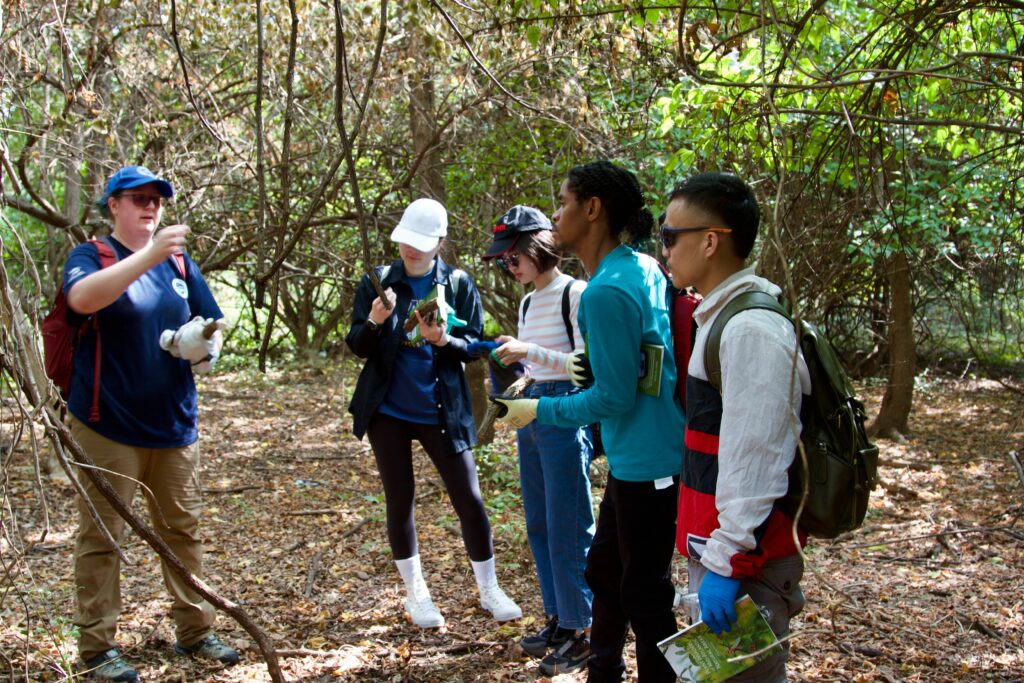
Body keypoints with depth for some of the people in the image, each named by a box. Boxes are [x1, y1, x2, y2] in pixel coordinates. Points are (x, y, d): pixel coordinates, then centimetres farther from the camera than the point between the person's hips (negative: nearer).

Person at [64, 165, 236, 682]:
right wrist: (149, 254, -33)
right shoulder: (90, 256, -3)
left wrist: (207, 343, -8)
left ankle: (195, 631, 23)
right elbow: (81, 297, -26)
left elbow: (211, 328, 16)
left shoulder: (180, 264, 12)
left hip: (174, 424, 5)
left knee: (183, 529, 11)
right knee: (101, 537, 1)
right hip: (108, 426, -5)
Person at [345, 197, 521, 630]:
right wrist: (375, 321, -23)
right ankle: (415, 593, 24)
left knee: (470, 500, 2)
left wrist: (444, 340, -23)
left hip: (442, 412, 0)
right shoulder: (378, 282, -1)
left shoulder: (459, 284, -2)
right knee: (400, 500, 9)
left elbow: (474, 346, -2)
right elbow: (358, 346, -2)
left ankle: (489, 590, 18)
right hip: (387, 411, 1)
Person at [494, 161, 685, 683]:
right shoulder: (644, 268, 5)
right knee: (605, 567, 23)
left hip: (647, 464, -10)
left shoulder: (606, 292, -23)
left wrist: (538, 411, -9)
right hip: (633, 458, 10)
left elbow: (612, 398, -22)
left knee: (644, 593, 6)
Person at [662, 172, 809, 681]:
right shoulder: (721, 315, 12)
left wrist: (728, 562, -22)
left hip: (744, 560, -10)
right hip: (717, 546, 10)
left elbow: (754, 461, -24)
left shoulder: (751, 329, -20)